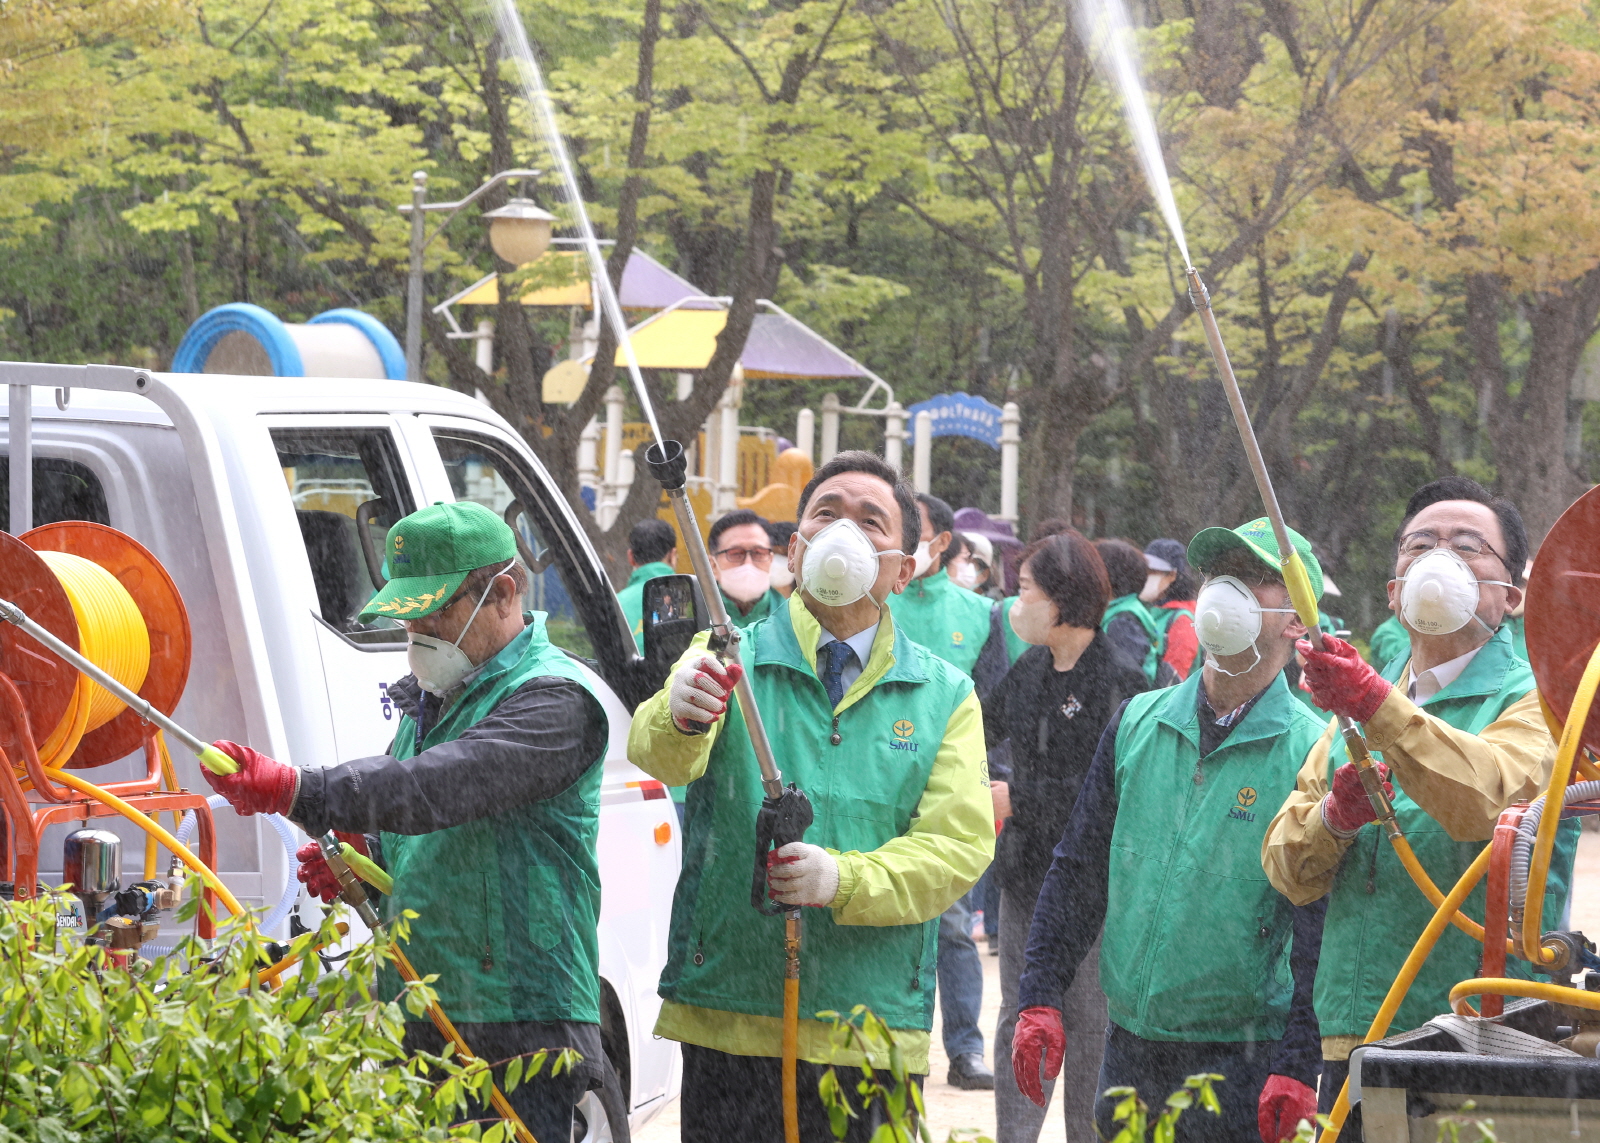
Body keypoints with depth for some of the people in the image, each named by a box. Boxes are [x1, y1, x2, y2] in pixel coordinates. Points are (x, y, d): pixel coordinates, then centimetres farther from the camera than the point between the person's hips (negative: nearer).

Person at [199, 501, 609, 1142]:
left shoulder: (553, 700, -13)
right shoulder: (432, 695, 17)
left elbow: (439, 787, -29)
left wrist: (293, 790, -38)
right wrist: (365, 855, 7)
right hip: (415, 1018, 9)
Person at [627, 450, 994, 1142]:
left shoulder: (944, 696, 10)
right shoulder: (729, 662, 5)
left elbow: (961, 843, -2)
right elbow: (660, 755, -16)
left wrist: (844, 880, -20)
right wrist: (678, 717, -41)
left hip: (877, 1032, 1)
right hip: (729, 1023, -1)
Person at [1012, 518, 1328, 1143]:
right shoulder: (1138, 723, 8)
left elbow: (1320, 928, -10)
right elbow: (1077, 871, 12)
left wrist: (1297, 1065, -17)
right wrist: (1040, 998, 4)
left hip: (1243, 1062, -4)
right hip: (1128, 1051, 4)